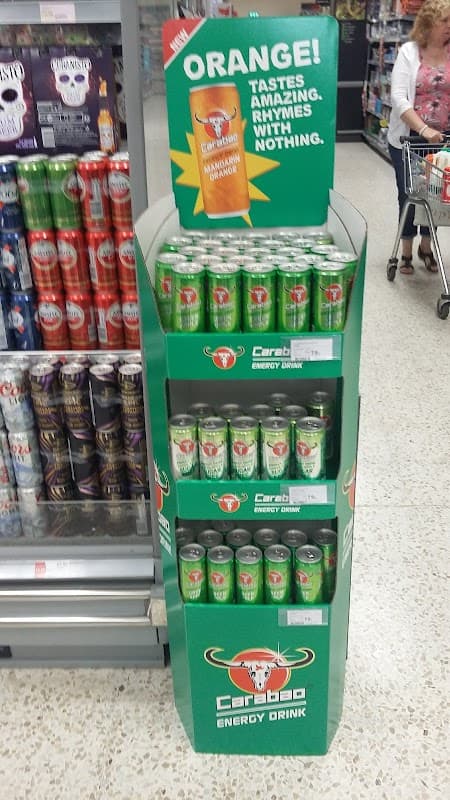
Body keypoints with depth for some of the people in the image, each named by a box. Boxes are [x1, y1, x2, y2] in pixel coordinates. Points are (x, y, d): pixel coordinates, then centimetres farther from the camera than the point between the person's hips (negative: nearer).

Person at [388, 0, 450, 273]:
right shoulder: (409, 52, -5)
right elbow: (399, 97, -14)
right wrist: (424, 129, -26)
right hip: (408, 138, -2)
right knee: (409, 195, 6)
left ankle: (426, 246, 31)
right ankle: (407, 251, 22)